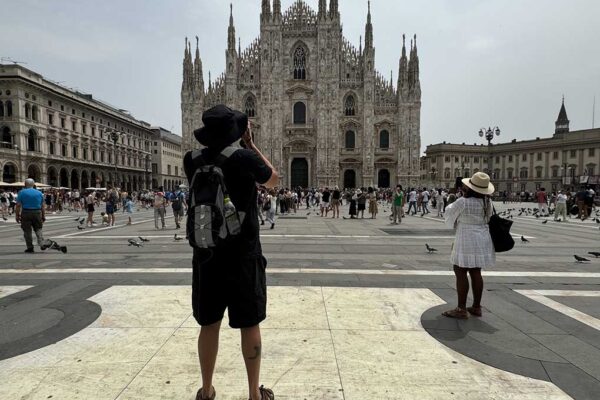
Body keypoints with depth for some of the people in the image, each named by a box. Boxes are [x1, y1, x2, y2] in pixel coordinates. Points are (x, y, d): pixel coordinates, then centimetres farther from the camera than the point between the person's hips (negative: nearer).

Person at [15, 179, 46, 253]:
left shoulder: (22, 192, -1)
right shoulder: (39, 193, 6)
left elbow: (18, 206, -6)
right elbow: (42, 206, 6)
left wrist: (17, 216, 0)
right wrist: (43, 216, 11)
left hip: (26, 213, -2)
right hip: (37, 213, 2)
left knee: (27, 231, 6)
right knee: (38, 229, 10)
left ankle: (30, 247, 9)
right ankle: (41, 243, -11)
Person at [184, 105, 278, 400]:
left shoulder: (193, 161, 0)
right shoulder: (245, 158, -12)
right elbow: (274, 181, 6)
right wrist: (251, 144, 7)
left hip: (207, 254, 4)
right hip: (243, 254, -3)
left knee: (209, 324, 16)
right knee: (249, 324, 10)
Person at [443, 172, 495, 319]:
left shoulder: (463, 202, -17)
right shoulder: (487, 202, 5)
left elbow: (450, 213, -1)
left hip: (467, 241, -8)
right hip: (483, 240, 8)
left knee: (461, 273, -2)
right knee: (476, 273, 14)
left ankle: (462, 310, 1)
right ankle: (476, 307, 22)